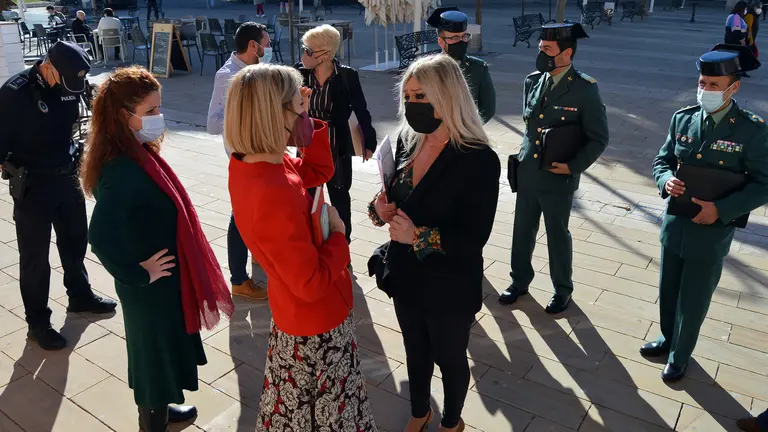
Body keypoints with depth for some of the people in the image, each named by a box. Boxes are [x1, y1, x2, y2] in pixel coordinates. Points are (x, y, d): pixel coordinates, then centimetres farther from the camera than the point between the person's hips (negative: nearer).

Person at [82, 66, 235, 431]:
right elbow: (101, 238, -38)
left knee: (164, 349, 26)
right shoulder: (122, 171, -29)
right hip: (151, 287, -9)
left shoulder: (138, 155, 0)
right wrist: (138, 274, -24)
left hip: (165, 279, 9)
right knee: (156, 352, 11)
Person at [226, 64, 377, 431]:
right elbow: (312, 282, -31)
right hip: (317, 322, -8)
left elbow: (319, 171, 7)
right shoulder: (275, 193, -36)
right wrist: (337, 234, -17)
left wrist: (306, 121, -5)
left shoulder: (246, 164, -7)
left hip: (293, 312, 8)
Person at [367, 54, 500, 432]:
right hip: (406, 277, 6)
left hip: (449, 287, -5)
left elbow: (474, 238, -24)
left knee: (449, 358, 20)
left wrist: (418, 236, -31)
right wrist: (380, 209, -16)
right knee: (416, 350, 27)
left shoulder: (478, 159, -23)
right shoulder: (407, 143, -5)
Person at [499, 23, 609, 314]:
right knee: (523, 232, 16)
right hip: (526, 174, 5)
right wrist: (526, 155, 10)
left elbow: (598, 138, -9)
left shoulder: (585, 89, -14)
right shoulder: (532, 81, 1)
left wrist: (573, 167, -15)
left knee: (557, 236, 11)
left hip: (558, 179, -4)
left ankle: (562, 290, 32)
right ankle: (520, 281, 37)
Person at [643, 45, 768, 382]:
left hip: (711, 232, -4)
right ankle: (667, 338, 46)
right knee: (667, 291, 21)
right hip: (674, 225, 4)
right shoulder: (682, 118, -3)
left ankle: (679, 355, 35)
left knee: (693, 301, 12)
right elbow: (662, 160, 7)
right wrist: (666, 180, -16)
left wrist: (721, 209, -23)